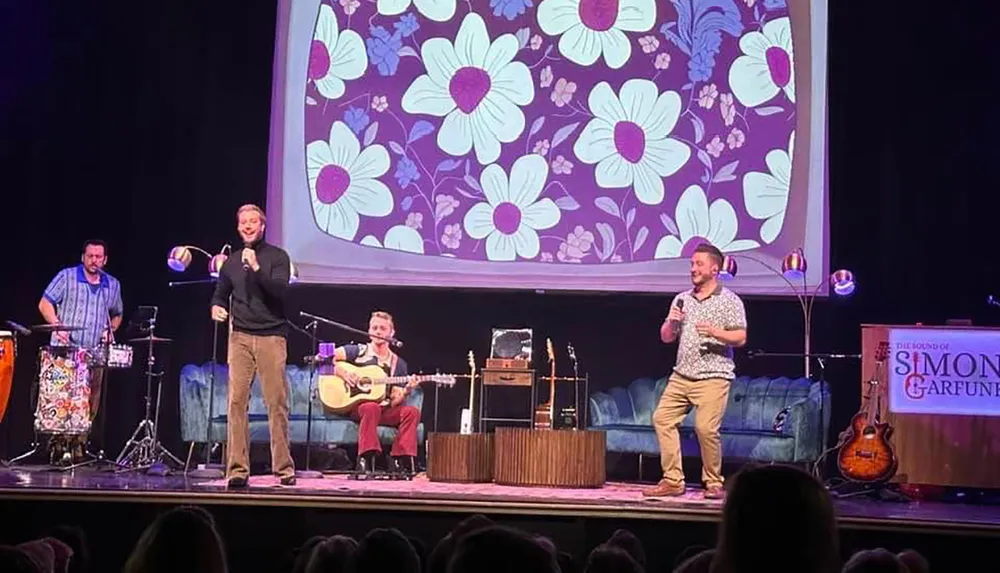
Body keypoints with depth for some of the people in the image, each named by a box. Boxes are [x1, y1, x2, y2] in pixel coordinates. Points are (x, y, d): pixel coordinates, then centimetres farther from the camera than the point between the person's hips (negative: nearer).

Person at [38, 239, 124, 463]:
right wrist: (57, 326, -15)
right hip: (65, 351, -4)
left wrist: (111, 330, 6)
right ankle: (60, 445, -4)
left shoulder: (113, 285, 13)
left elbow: (117, 315, 26)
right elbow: (45, 304, -1)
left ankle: (78, 446, 11)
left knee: (90, 404, 2)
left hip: (95, 353, 4)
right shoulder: (67, 276, 2)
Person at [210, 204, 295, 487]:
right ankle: (237, 469, -4)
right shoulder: (231, 262, 15)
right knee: (236, 401, -6)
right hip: (240, 337, 3)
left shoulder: (277, 257, 5)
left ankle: (284, 468, 2)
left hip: (271, 336, -3)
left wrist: (256, 268, -18)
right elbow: (220, 294, 24)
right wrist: (217, 307, 3)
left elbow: (280, 290, -9)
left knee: (277, 403, -4)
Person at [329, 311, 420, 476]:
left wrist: (407, 390, -12)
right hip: (354, 405, -3)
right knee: (372, 408, -38)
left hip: (385, 410, 3)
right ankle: (365, 460, -36)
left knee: (412, 412, -24)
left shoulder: (398, 364, 13)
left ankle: (401, 460, -25)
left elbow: (395, 401, 8)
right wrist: (342, 372, -15)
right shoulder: (358, 351, 6)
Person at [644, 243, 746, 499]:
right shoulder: (682, 299, 15)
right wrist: (671, 322, -5)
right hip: (681, 375, 6)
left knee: (706, 428, -15)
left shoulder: (729, 300, 0)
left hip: (713, 377, -6)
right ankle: (673, 481, 2)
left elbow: (740, 338, -7)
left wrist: (715, 332, -23)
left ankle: (713, 483, 2)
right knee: (662, 418, -4)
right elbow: (666, 338, 16)